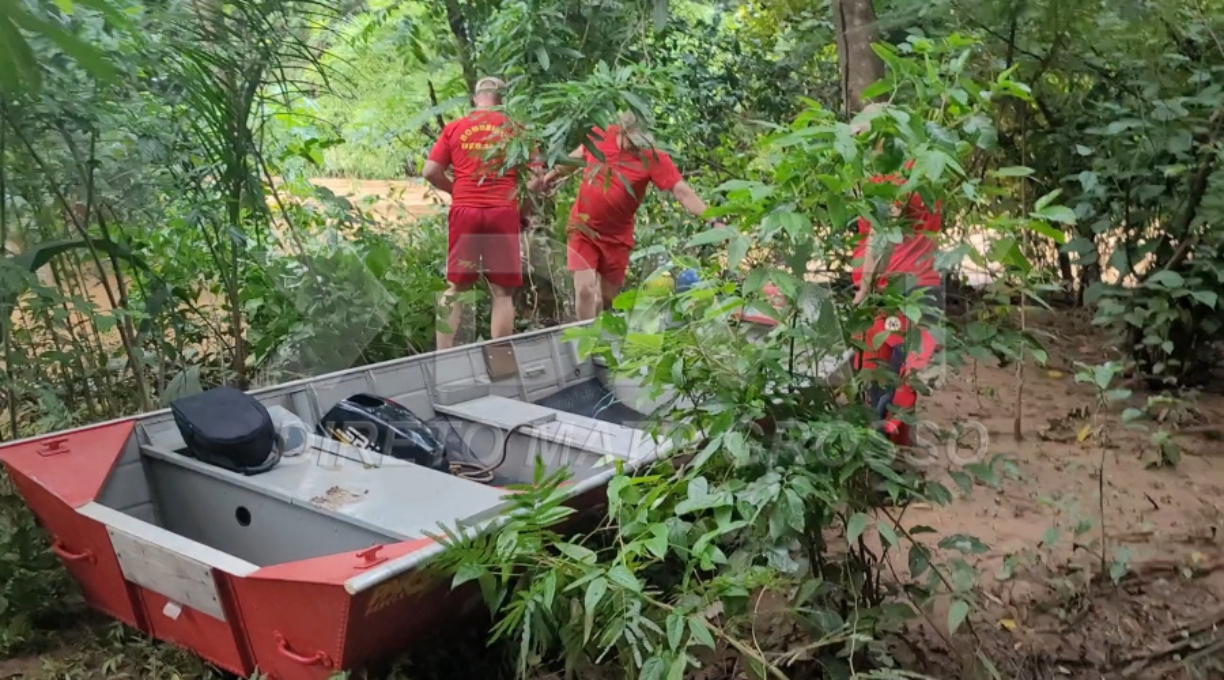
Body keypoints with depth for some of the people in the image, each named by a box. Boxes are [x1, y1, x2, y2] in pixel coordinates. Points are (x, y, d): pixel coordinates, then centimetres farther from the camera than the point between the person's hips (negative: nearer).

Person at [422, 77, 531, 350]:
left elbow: (430, 172, 4)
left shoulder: (454, 128, 8)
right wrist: (522, 206, 16)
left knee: (455, 289, 10)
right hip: (503, 214, -1)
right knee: (502, 293, 3)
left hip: (464, 213, 2)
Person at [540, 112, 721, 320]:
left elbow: (682, 191, -25)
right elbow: (581, 154, 14)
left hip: (616, 237, 0)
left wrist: (712, 219, -36)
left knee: (607, 298, 12)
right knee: (585, 290, -14)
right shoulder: (600, 135, -9)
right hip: (582, 229, 0)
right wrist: (555, 172, 24)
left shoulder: (654, 158, -17)